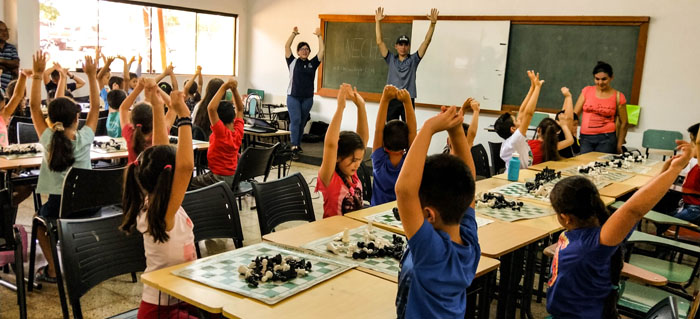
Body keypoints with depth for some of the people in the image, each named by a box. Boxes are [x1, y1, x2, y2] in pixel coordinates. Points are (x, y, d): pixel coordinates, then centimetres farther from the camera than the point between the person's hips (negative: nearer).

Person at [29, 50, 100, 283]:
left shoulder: (48, 140, -9)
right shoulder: (84, 138, -8)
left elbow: (34, 106, -1)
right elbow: (95, 106, 3)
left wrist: (38, 75, -1)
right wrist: (92, 75, 3)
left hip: (57, 203, -1)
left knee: (39, 220, 31)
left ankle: (53, 269, 23)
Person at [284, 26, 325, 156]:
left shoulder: (312, 63, 8)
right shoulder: (293, 62, 3)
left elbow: (322, 50, 3)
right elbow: (287, 46, -3)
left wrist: (319, 35, 2)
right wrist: (294, 33, -1)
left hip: (308, 98, 3)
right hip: (293, 97, -3)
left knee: (302, 122, 10)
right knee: (295, 120, -13)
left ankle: (298, 144, 22)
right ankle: (294, 146, -17)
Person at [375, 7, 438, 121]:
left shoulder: (413, 60, 5)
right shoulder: (391, 59, 8)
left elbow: (426, 41, -2)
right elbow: (379, 42, 2)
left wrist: (433, 23, -12)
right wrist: (378, 22, -5)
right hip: (392, 100, 1)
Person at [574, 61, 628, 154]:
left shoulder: (618, 97, 3)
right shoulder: (587, 91, 8)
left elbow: (623, 123, 9)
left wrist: (619, 145, 6)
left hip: (607, 138, -1)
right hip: (585, 137, 1)